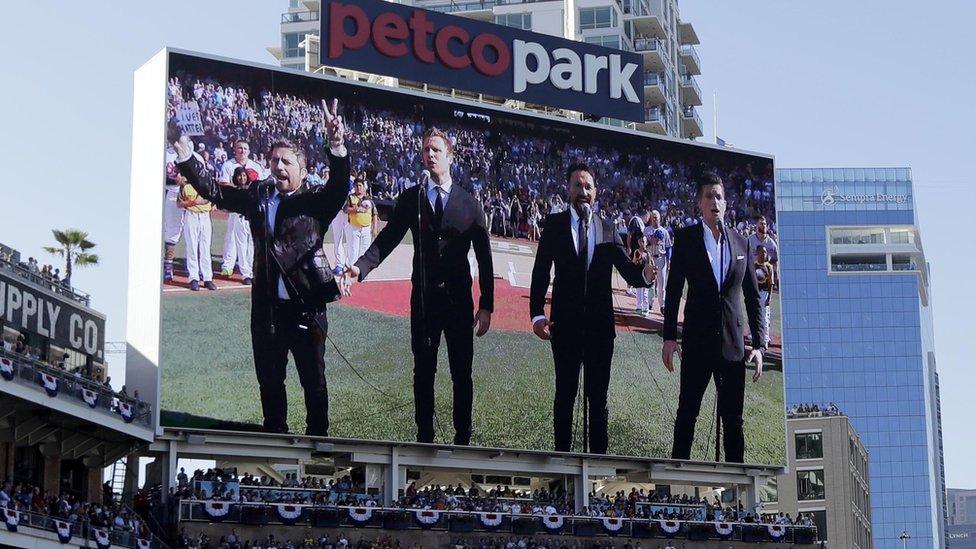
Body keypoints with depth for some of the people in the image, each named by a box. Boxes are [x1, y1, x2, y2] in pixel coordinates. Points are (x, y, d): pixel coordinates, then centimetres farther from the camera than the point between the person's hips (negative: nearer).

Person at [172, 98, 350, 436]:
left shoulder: (316, 202, -3)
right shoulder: (258, 196, 8)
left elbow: (339, 187, -20)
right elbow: (214, 191, 4)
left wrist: (337, 146, -37)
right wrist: (186, 157, -8)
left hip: (306, 307, -4)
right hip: (266, 307, 4)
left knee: (314, 380, 7)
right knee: (269, 379, 16)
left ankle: (318, 437, 20)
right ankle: (275, 435, 31)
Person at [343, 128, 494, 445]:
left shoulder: (469, 203, 1)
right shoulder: (410, 199, 4)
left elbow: (484, 256, 2)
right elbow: (387, 239, -4)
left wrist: (486, 306, -2)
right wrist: (361, 267, -22)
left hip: (459, 299, -1)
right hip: (423, 298, 1)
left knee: (462, 374, 5)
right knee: (423, 372, 7)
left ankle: (463, 439, 14)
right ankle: (424, 438, 15)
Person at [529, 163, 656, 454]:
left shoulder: (608, 229, 4)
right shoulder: (555, 225, -1)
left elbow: (627, 269, -1)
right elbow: (541, 272, -5)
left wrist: (644, 274, -25)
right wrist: (537, 314, -14)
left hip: (600, 323, 2)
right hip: (565, 321, -1)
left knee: (598, 394, 7)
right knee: (565, 392, 7)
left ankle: (598, 454, 14)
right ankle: (562, 452, 15)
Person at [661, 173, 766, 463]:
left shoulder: (740, 242, 8)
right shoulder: (686, 238, 1)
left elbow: (752, 296, 10)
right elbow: (673, 290, 1)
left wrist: (759, 344, 4)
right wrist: (669, 336, -5)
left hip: (733, 342, 2)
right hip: (697, 341, -2)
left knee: (733, 417, 7)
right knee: (688, 412, 4)